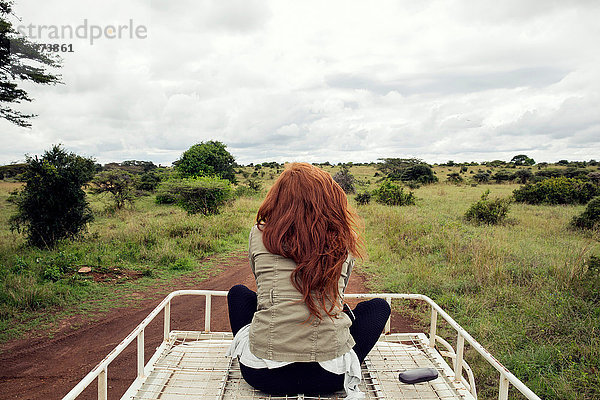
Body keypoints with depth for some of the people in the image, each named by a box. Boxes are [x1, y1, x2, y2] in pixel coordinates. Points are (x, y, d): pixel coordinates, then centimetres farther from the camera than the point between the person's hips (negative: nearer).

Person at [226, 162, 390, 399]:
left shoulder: (259, 234, 1)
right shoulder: (344, 239, 2)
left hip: (262, 374, 1)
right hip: (330, 378, 0)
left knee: (238, 292, 28)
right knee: (379, 306, 25)